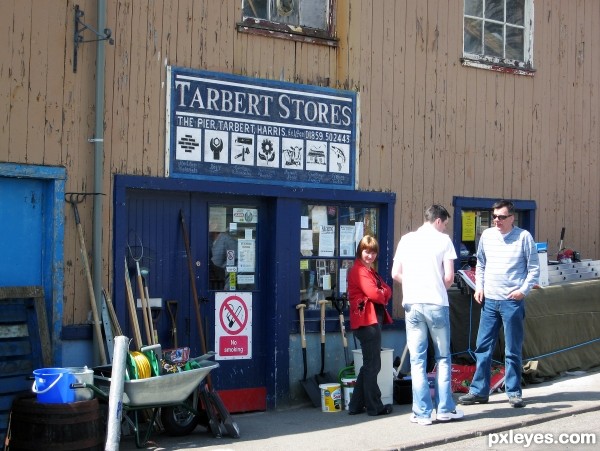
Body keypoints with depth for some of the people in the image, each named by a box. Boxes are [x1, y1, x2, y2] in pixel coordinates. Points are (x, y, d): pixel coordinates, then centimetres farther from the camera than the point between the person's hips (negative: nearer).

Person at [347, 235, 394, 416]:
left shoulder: (370, 270, 22)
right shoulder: (359, 270, -10)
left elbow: (387, 290, 13)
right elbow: (373, 293, -19)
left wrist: (382, 293, -8)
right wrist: (383, 296, 0)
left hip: (373, 321, 10)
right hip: (367, 321, -10)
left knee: (370, 365, 14)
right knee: (372, 365, -4)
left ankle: (356, 405, 18)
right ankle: (374, 407, 3)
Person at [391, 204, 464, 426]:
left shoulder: (406, 240, 9)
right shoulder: (443, 240, 0)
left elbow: (395, 274, 6)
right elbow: (449, 277, -5)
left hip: (412, 304, 3)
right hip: (436, 304, -2)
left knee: (417, 360, 6)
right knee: (443, 358, 11)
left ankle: (422, 412, 6)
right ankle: (445, 409, 14)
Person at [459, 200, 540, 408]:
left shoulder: (523, 237, -4)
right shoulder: (487, 235, 7)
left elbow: (534, 268, -1)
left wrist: (523, 290, -11)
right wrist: (479, 287, 7)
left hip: (512, 302, -4)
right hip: (489, 301, 4)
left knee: (513, 350, 3)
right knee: (483, 347, 5)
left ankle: (514, 392, 12)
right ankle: (479, 391, 12)